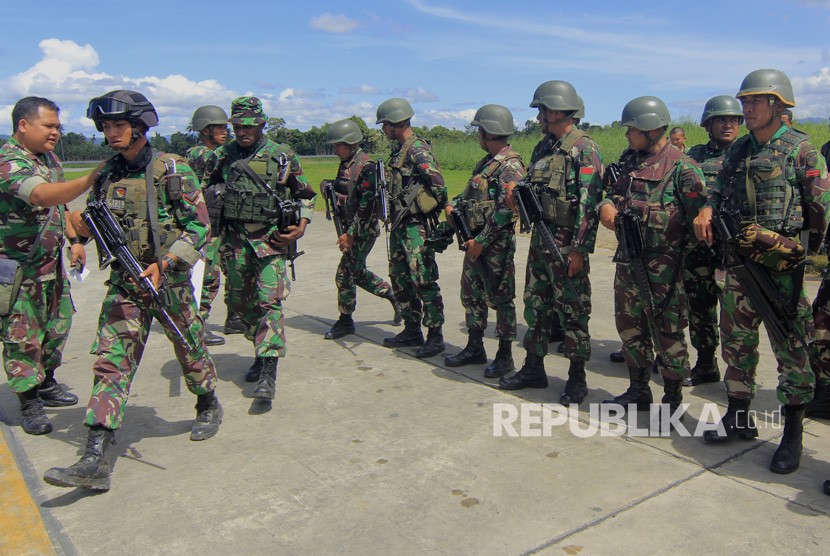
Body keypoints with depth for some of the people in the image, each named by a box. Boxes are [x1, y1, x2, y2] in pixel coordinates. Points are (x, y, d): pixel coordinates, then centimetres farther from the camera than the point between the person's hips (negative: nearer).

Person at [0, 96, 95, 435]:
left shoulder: (48, 157, 8)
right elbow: (42, 195, -40)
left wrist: (74, 239, 16)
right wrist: (91, 180, -51)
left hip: (52, 261, 8)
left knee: (57, 325, 16)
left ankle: (46, 384, 34)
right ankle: (29, 404, 13)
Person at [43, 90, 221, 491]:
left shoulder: (171, 169, -8)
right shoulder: (106, 174, 8)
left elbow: (199, 225, -11)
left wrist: (164, 264, -21)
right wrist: (83, 226, -6)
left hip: (168, 280, -4)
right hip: (124, 283, 4)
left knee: (190, 352, 13)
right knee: (111, 363, -4)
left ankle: (209, 406, 42)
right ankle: (96, 461, -4)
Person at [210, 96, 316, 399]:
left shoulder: (283, 156, -1)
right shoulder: (224, 156, 8)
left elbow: (306, 195, 7)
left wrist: (301, 225, -7)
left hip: (271, 238, -4)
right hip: (234, 239, 5)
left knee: (269, 301, -13)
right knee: (239, 302, 13)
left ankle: (268, 373, -15)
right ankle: (261, 350, 33)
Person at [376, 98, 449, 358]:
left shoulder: (418, 149, -14)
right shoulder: (399, 149, 16)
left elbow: (438, 185, -22)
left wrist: (440, 209, -12)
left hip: (417, 226, -10)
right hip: (399, 224, 10)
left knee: (423, 280, -8)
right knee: (400, 278, 14)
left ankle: (435, 335, 0)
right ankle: (412, 330, 25)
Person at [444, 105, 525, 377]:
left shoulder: (510, 165, -14)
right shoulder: (487, 161, 15)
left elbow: (505, 209, -21)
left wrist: (482, 241, -21)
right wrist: (455, 204, 7)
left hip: (496, 243, -10)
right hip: (476, 239, 10)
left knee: (500, 298, 0)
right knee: (471, 294, 15)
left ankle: (505, 356, 11)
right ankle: (474, 349, 27)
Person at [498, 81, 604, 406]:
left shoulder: (584, 149, -11)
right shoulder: (543, 147, 14)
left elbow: (589, 203, -17)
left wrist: (580, 249, -21)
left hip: (567, 243, -8)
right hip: (540, 236, 8)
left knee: (572, 310, 1)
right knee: (536, 305, 13)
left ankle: (577, 378, 14)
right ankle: (533, 369, 26)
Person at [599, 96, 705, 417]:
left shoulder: (682, 167, -10)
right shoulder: (629, 160, 11)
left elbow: (701, 212, -13)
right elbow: (613, 192, 15)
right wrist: (606, 206, -5)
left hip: (663, 265, -7)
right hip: (628, 258, 7)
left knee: (667, 331, 2)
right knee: (629, 326, 15)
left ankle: (672, 400, 16)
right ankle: (638, 391, 31)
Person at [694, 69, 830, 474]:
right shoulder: (738, 149, 13)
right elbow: (718, 190, 15)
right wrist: (705, 212, -5)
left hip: (783, 264, -5)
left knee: (791, 347, 1)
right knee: (736, 340, 12)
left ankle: (792, 436, 11)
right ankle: (739, 418, 27)